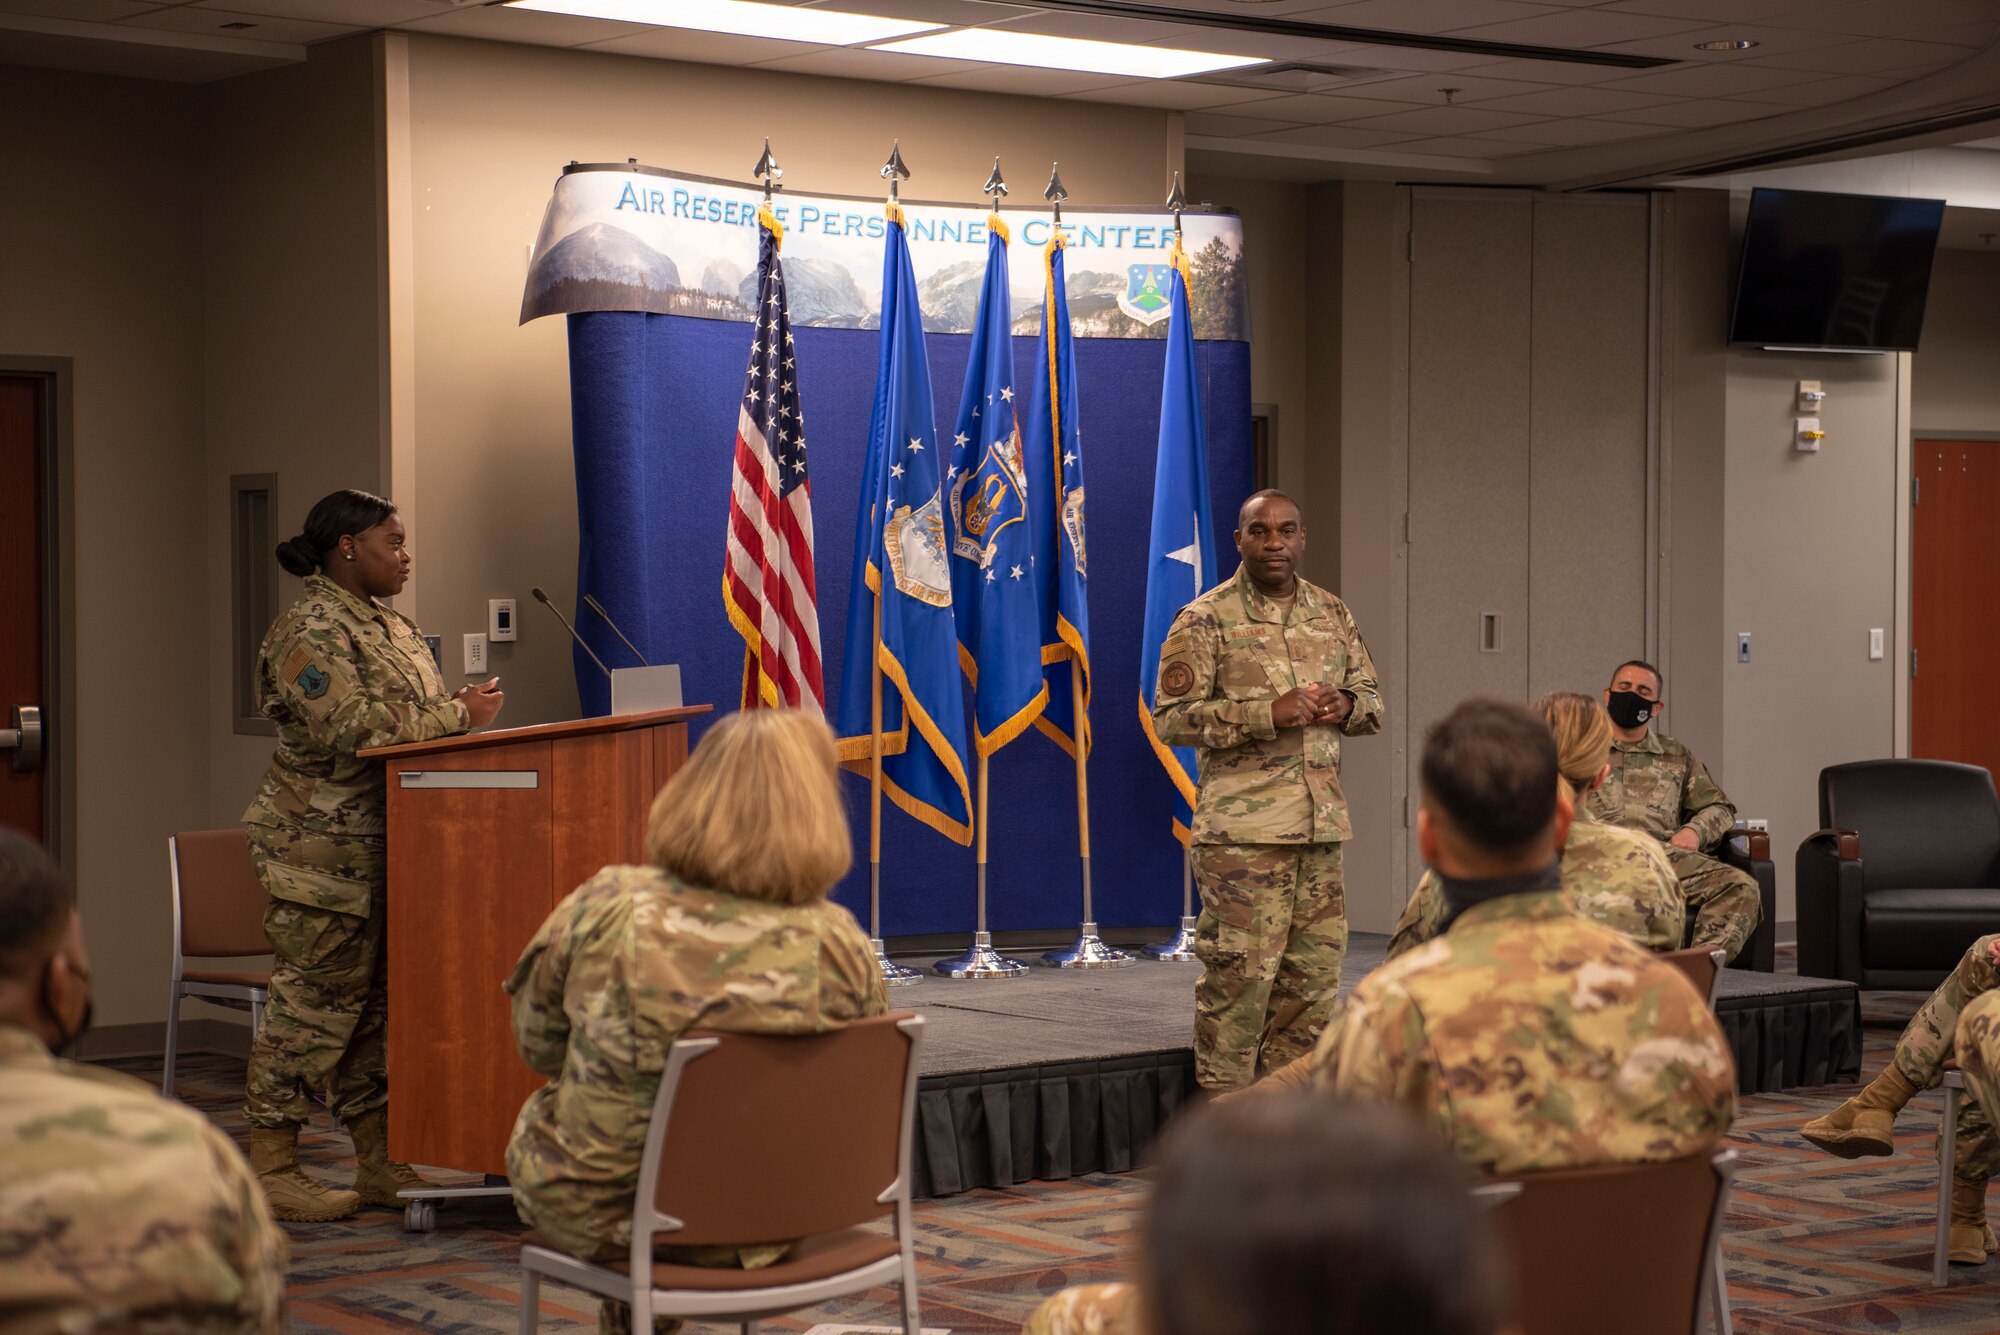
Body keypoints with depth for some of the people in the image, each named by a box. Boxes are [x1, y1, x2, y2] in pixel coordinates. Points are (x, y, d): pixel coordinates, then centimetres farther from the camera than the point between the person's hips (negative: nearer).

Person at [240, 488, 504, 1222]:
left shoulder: (390, 625, 18)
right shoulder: (309, 630, -13)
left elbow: (412, 719, 24)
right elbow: (351, 727, -23)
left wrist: (463, 709, 2)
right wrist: (457, 714, -19)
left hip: (384, 847, 9)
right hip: (322, 847, -9)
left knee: (376, 1001, 10)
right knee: (318, 996, -7)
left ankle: (379, 1161, 15)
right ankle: (270, 1168, 0)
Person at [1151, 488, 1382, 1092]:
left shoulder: (1332, 613, 13)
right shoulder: (1206, 619, -4)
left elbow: (1373, 698, 21)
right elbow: (1171, 718, -9)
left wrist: (1345, 705, -4)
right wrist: (1268, 714, -18)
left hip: (1321, 824, 6)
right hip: (1243, 828, -6)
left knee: (1313, 972, 9)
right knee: (1239, 974, -6)